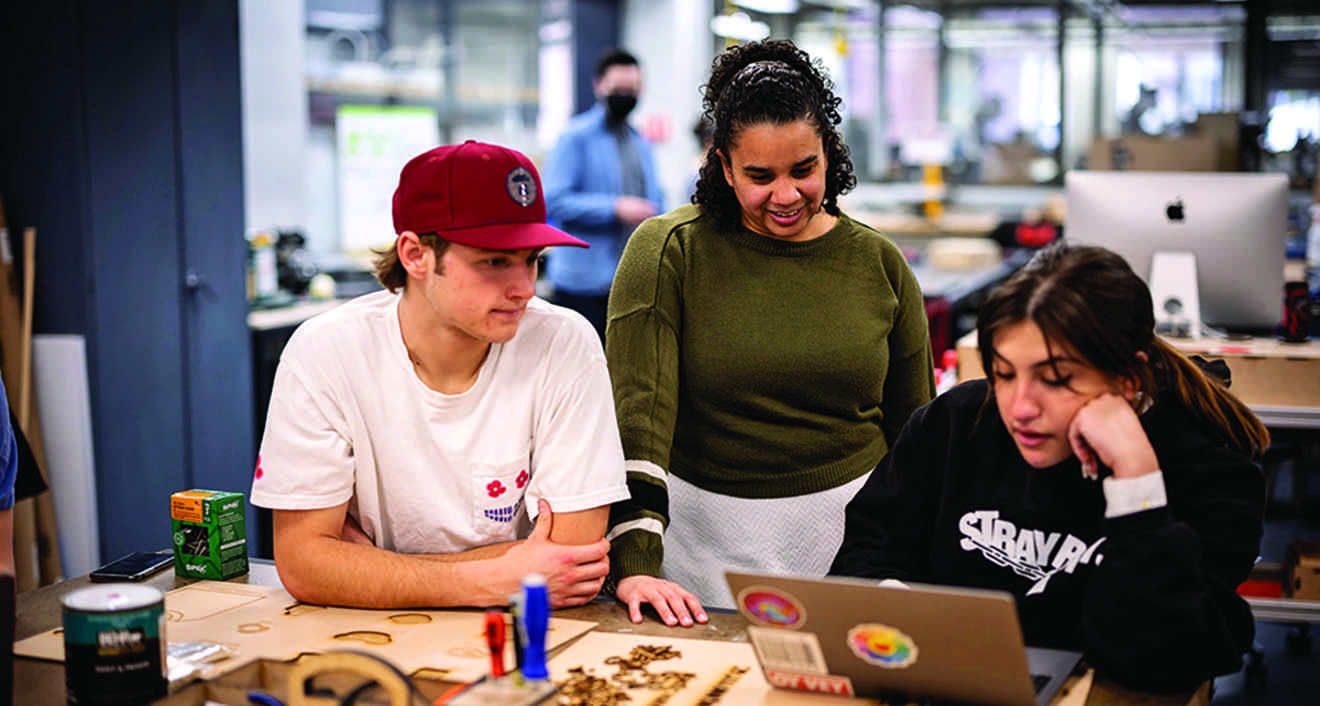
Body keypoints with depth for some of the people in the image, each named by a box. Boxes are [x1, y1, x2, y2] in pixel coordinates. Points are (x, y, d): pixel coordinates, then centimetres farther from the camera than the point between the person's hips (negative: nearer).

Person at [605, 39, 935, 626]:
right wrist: (633, 563, -24)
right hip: (706, 533, -2)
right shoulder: (668, 251, -5)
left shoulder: (879, 264, 4)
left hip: (852, 532, 2)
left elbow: (915, 431, 12)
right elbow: (636, 411, -14)